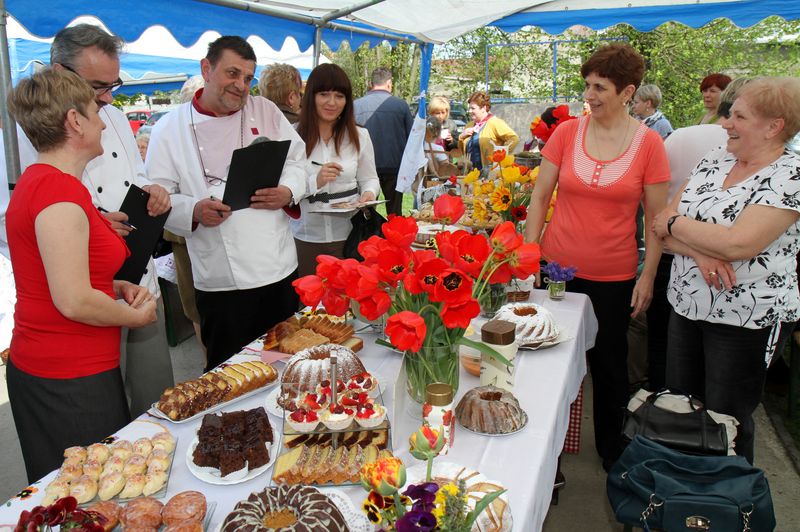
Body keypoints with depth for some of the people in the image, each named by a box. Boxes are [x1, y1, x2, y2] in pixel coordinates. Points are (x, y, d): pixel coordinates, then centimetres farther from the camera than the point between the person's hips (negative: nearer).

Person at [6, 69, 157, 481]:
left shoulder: (38, 180, 11)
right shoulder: (60, 191, -21)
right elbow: (74, 301, -25)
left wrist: (116, 288, 8)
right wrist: (136, 315, -8)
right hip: (69, 382, -10)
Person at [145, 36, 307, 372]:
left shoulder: (265, 111, 8)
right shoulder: (170, 130, 0)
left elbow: (297, 159, 12)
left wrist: (288, 192, -9)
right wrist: (194, 211, -20)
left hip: (280, 269, 3)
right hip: (222, 282, -3)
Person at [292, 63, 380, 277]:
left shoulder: (359, 136, 5)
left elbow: (369, 179, 10)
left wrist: (369, 193, -11)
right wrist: (315, 181, -19)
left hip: (348, 235, 2)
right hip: (306, 237, -1)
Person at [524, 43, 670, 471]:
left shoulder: (648, 143, -5)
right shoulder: (566, 133, -2)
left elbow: (656, 218, -1)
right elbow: (540, 196, 3)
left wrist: (648, 276, -4)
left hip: (615, 275, -1)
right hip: (559, 268, 1)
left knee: (609, 363, 13)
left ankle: (611, 449, 36)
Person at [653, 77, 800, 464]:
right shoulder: (715, 160, 6)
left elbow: (737, 244, -26)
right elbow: (663, 223, 0)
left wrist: (675, 222, -12)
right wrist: (699, 251, -19)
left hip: (747, 320, -6)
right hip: (686, 305, 7)